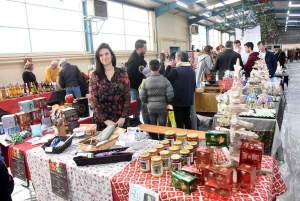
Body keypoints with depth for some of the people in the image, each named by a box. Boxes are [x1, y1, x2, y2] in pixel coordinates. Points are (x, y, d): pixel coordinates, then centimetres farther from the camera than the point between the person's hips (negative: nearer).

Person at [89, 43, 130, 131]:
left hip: (121, 119, 1)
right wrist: (105, 120, -11)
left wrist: (123, 117, -8)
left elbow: (127, 96, 1)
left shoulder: (122, 73, 1)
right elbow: (93, 100, -4)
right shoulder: (95, 76, -1)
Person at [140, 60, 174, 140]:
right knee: (162, 126, 12)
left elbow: (142, 97, -4)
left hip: (150, 107, 1)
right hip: (162, 107, -1)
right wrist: (166, 102, 8)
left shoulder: (146, 81, -7)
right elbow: (170, 95, -12)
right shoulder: (164, 80, -11)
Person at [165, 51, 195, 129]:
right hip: (188, 99, 7)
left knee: (179, 120, 2)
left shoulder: (176, 70, -18)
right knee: (187, 119, 16)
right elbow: (194, 86, 15)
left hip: (178, 100, -7)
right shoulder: (192, 70, 6)